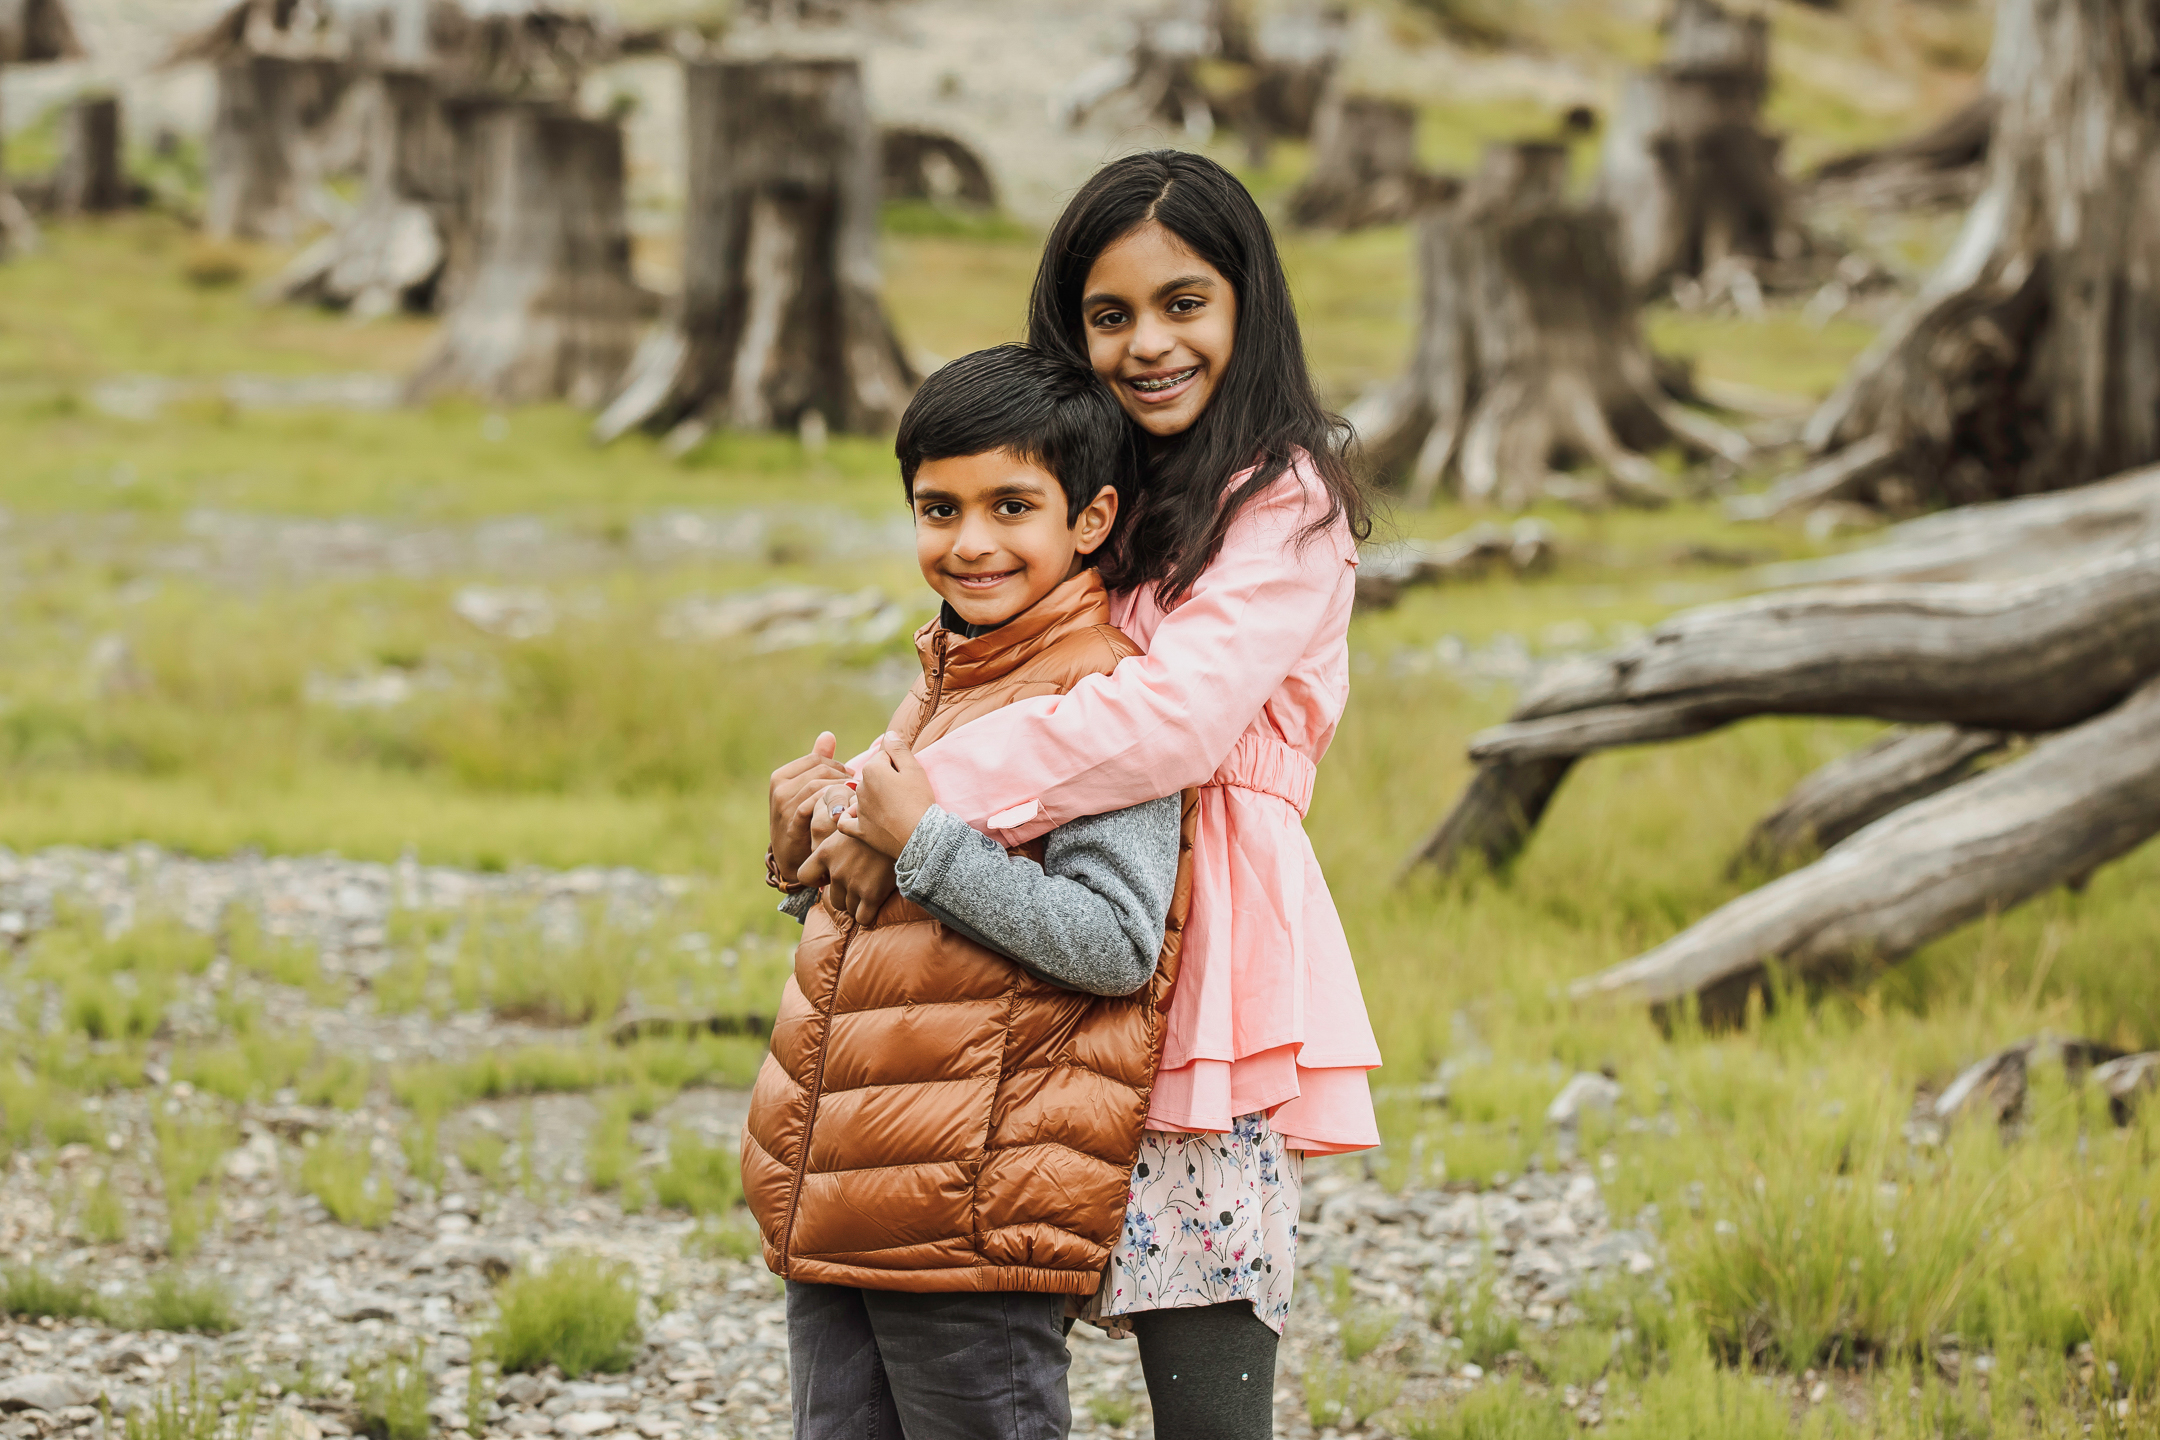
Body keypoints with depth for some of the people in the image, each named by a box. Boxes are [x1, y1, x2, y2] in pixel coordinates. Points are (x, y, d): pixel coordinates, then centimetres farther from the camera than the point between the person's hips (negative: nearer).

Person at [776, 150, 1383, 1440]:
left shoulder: (1285, 500, -3)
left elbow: (1173, 715, -17)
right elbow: (1010, 696, 21)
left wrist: (927, 803, -17)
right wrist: (859, 781, 0)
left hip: (1206, 974, -7)